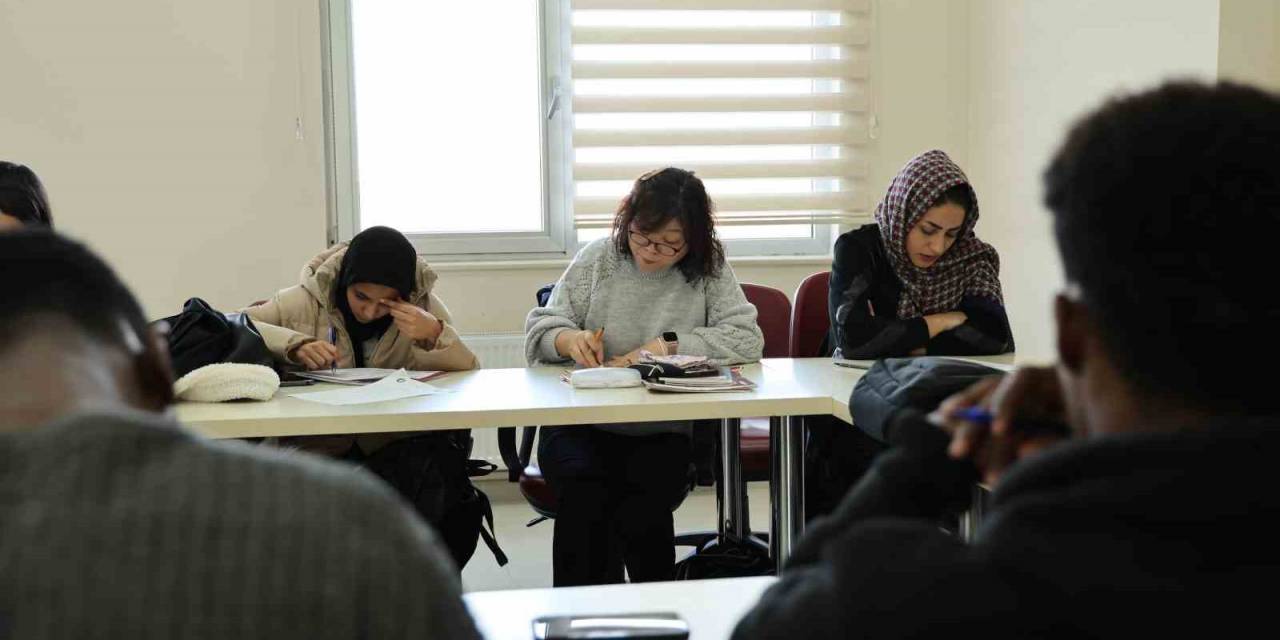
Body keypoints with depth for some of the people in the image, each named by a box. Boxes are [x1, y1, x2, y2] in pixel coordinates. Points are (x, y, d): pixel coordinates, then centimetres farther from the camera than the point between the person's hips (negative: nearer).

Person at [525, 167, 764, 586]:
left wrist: (664, 346, -14)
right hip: (580, 426, 1)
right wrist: (569, 339, -19)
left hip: (663, 432, -1)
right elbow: (538, 330, 5)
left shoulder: (709, 271, 4)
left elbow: (747, 339, -8)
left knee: (643, 508, -30)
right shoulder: (598, 258, 5)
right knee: (585, 492, -30)